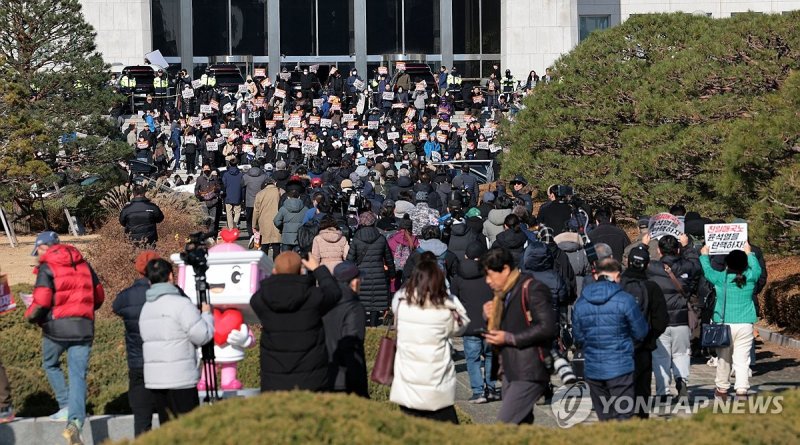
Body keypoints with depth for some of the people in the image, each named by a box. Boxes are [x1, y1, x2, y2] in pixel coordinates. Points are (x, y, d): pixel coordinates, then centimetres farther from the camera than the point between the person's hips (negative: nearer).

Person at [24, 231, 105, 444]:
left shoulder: (47, 268, -4)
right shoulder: (83, 264, 13)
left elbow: (41, 302, -14)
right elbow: (99, 296, 18)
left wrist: (30, 315, 5)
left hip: (56, 325, -4)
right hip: (84, 327, 4)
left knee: (50, 365, 22)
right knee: (78, 375, 1)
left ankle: (66, 406, 11)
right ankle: (75, 421, -13)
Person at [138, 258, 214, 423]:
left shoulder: (146, 307, 13)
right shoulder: (181, 304, -11)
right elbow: (202, 336, -13)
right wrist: (206, 314, 7)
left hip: (153, 379, 7)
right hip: (180, 378, -7)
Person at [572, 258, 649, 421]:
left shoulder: (580, 303, 3)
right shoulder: (625, 300, -10)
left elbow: (578, 339, 9)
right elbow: (640, 333, -2)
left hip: (593, 371, 4)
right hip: (621, 369, -4)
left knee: (604, 419, 13)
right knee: (623, 419, 0)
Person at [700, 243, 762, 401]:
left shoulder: (720, 278, -5)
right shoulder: (750, 277, -2)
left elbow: (707, 270, 16)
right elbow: (757, 268, 21)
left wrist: (704, 255, 35)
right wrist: (749, 253, 38)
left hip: (724, 324, 0)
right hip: (745, 325, 0)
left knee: (724, 359, 13)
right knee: (742, 360, -2)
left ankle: (722, 389, 26)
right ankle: (742, 390, -10)